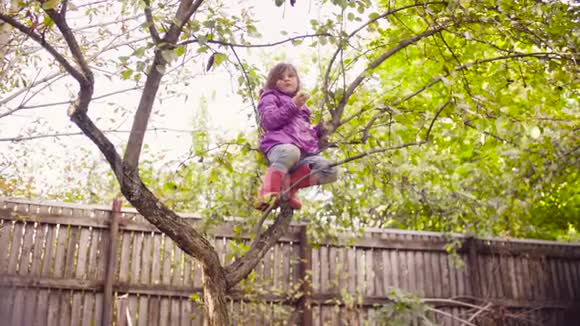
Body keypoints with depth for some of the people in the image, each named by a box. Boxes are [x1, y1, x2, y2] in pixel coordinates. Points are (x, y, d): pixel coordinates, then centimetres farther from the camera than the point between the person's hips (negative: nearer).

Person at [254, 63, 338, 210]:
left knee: (331, 172, -19)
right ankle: (268, 193, -40)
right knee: (290, 151, -44)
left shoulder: (301, 106, 38)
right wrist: (292, 106, -8)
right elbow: (269, 121, -2)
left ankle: (288, 184, -21)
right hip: (280, 145, -6)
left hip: (305, 151, 6)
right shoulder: (270, 97, 18)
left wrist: (320, 129, 19)